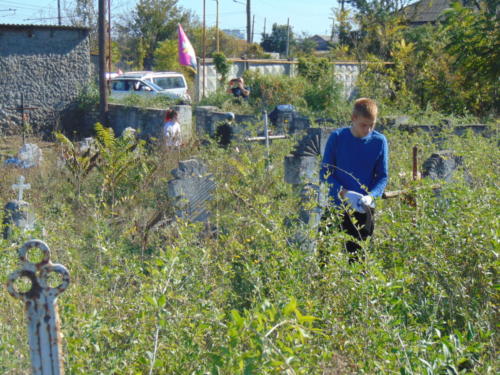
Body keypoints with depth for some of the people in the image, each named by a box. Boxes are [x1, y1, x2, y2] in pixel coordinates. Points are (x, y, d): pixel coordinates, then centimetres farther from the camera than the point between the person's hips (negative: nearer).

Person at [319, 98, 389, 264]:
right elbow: (325, 173, -5)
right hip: (336, 208, -1)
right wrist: (345, 193, -19)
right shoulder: (337, 137, -7)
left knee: (358, 257, 9)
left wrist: (370, 197, -19)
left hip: (364, 211, 1)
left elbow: (383, 176, 1)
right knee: (327, 256, 2)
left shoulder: (379, 141, -3)